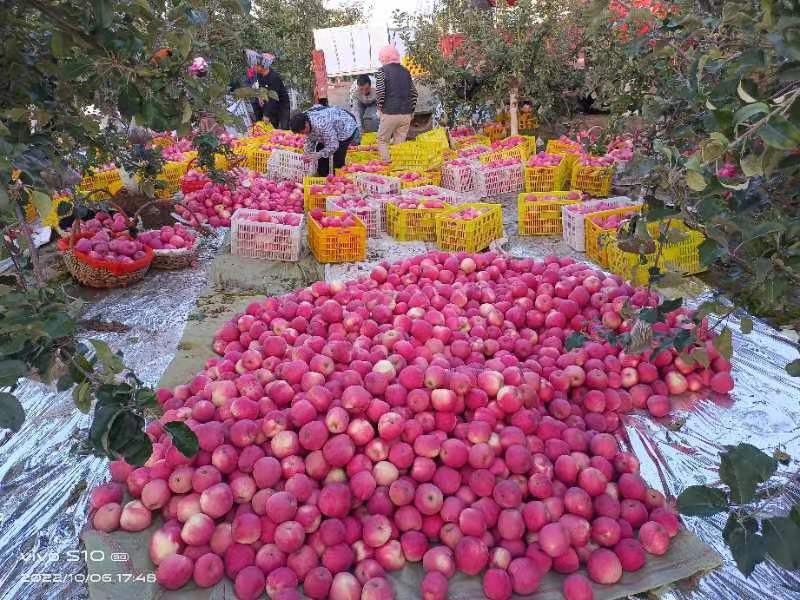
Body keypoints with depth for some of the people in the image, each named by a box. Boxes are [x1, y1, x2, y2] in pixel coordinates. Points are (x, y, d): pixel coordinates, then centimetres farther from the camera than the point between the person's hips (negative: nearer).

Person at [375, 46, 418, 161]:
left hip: (389, 113, -4)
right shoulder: (405, 71, 13)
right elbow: (414, 92, 13)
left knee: (382, 140, 8)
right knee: (399, 142, 9)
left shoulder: (382, 71, -2)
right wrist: (411, 110, 18)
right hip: (406, 114, 5)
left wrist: (379, 108, 0)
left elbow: (380, 91, -12)